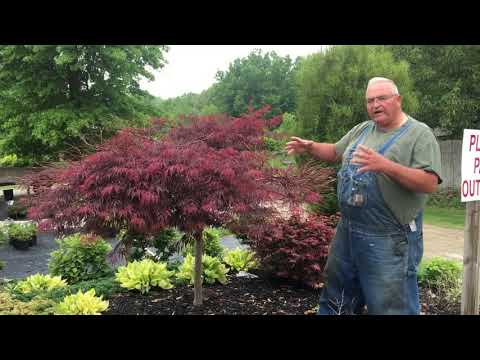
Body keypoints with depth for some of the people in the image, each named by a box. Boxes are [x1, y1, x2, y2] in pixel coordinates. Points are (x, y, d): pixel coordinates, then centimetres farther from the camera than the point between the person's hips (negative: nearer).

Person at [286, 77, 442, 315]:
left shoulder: (419, 134, -10)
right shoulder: (362, 130, 11)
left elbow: (430, 183, -21)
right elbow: (335, 152, 22)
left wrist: (385, 165, -31)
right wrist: (310, 147, 3)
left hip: (389, 240, -7)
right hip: (347, 230, 7)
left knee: (390, 307, 4)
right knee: (335, 299, 21)